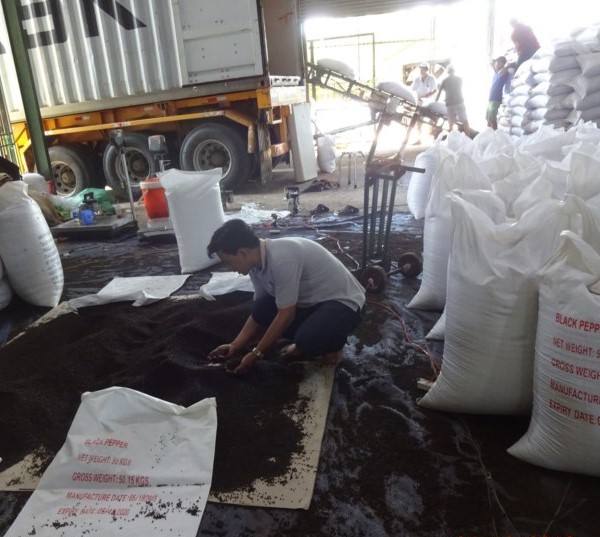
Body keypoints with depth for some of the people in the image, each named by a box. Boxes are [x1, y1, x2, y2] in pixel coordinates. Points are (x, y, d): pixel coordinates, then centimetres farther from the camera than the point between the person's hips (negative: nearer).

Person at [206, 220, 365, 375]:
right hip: (311, 299, 8)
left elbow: (286, 315, -26)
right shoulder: (257, 263, -4)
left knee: (307, 340, -33)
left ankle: (332, 342, 1)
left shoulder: (282, 258, -32)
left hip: (342, 301, -8)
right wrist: (235, 346, 0)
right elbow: (258, 312, 5)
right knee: (262, 308, -11)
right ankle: (306, 342, 10)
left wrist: (256, 354, -17)